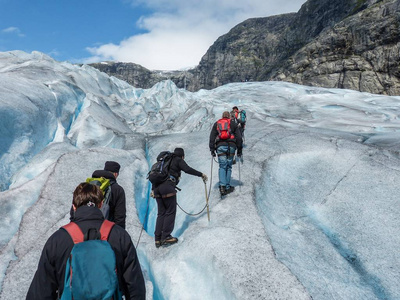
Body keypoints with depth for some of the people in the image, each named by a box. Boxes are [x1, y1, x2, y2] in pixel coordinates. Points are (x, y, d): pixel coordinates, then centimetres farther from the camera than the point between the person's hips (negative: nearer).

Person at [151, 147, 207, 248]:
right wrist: (201, 174, -1)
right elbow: (188, 169, -7)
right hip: (168, 187, -7)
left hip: (157, 187, 7)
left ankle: (158, 239, 10)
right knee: (170, 212, 1)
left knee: (161, 213, 11)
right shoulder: (178, 160, 9)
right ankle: (165, 237, -2)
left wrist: (153, 189, 24)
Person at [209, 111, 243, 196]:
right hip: (231, 146, 0)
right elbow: (239, 137, 11)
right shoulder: (233, 124, 17)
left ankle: (222, 186, -20)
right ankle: (228, 187, 10)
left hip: (220, 146, 0)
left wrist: (212, 150, 10)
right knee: (228, 167, 8)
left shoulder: (216, 124, 20)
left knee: (222, 167, -2)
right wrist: (239, 150, 14)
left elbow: (212, 137, 11)